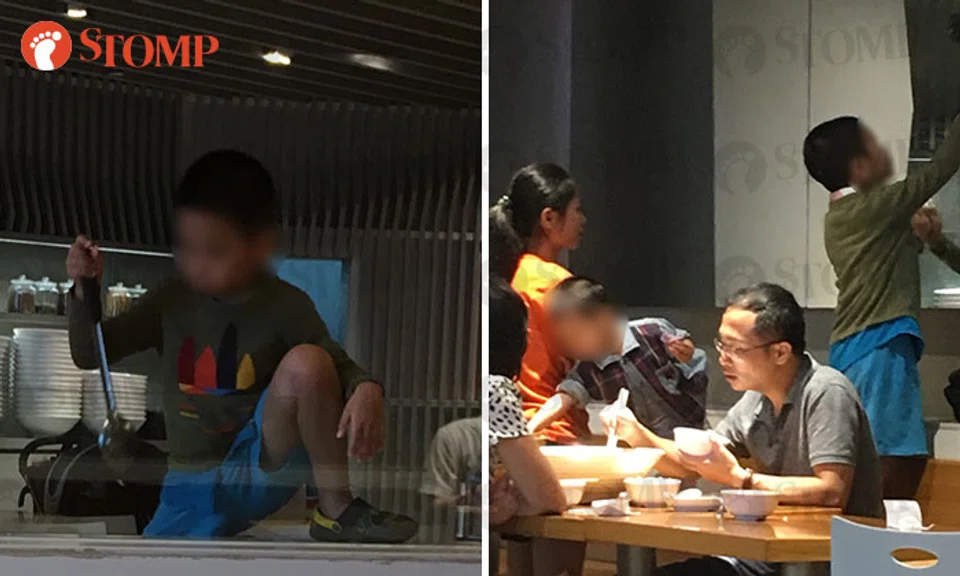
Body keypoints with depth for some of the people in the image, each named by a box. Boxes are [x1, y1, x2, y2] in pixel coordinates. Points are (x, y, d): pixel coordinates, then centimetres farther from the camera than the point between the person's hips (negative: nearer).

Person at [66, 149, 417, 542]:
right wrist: (85, 289, -13)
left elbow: (340, 367, -9)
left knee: (306, 361, -29)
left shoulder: (285, 306, -9)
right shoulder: (173, 301, 1)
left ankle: (336, 509, -18)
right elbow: (90, 355, 5)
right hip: (194, 487, 4)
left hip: (264, 466, -4)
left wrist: (367, 391, -34)